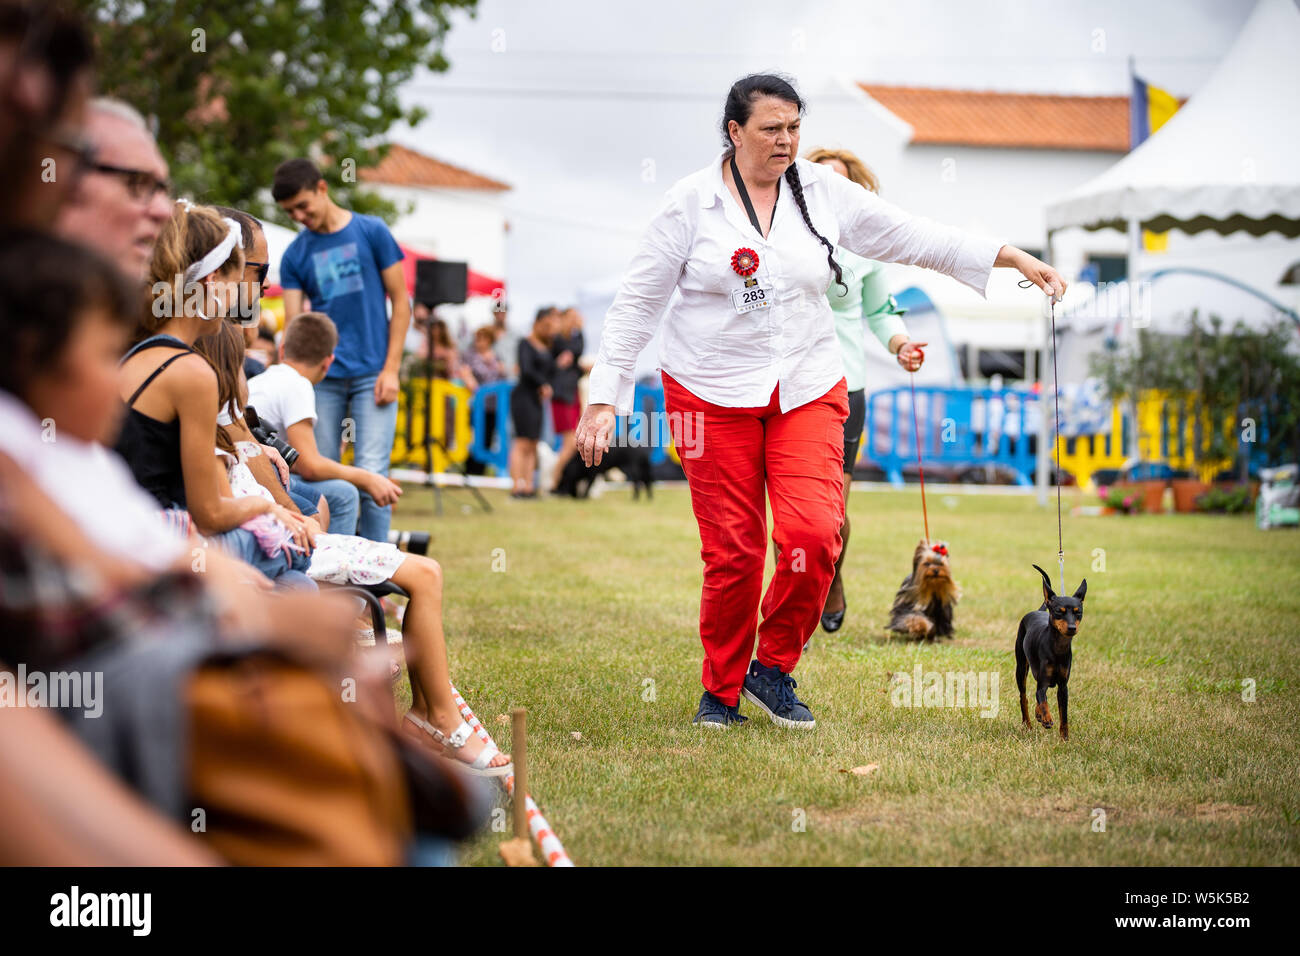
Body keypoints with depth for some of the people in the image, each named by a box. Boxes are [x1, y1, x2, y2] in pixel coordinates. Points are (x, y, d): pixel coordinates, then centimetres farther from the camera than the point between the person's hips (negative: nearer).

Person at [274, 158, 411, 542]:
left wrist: (391, 369, -6)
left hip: (372, 376, -3)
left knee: (371, 474, -10)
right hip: (323, 377, 3)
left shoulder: (371, 232, 1)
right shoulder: (296, 255, 6)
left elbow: (400, 302, 2)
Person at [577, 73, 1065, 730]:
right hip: (712, 393, -2)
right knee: (732, 550, -3)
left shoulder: (823, 193, 3)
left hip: (806, 390, 2)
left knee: (813, 533, -15)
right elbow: (636, 304, -1)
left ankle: (773, 670, 7)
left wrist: (1015, 258, 0)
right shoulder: (690, 202, -5)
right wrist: (602, 400, -7)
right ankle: (722, 690, 18)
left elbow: (911, 237, 6)